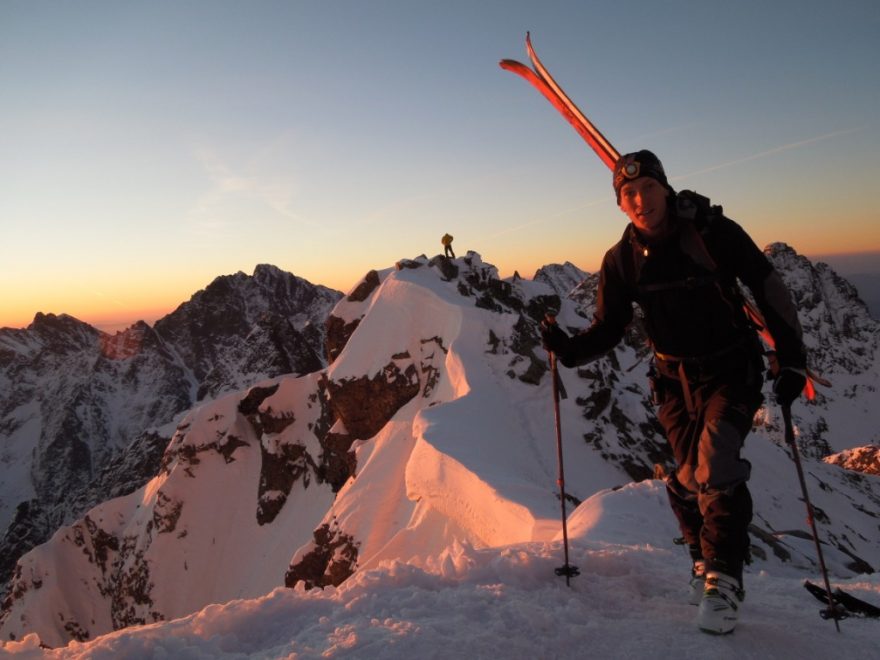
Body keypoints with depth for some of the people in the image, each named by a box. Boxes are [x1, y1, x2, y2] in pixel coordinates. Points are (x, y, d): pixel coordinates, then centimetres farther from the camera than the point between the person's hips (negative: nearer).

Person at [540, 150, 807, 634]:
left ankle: (724, 576, -2)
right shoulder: (621, 260, -7)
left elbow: (768, 289, -8)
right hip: (675, 380, 3)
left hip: (731, 372, -3)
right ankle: (704, 559, 30)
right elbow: (609, 327, -1)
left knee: (715, 469, -18)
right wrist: (570, 349, -21)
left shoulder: (713, 231, -15)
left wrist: (790, 359, -9)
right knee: (688, 477, 6)